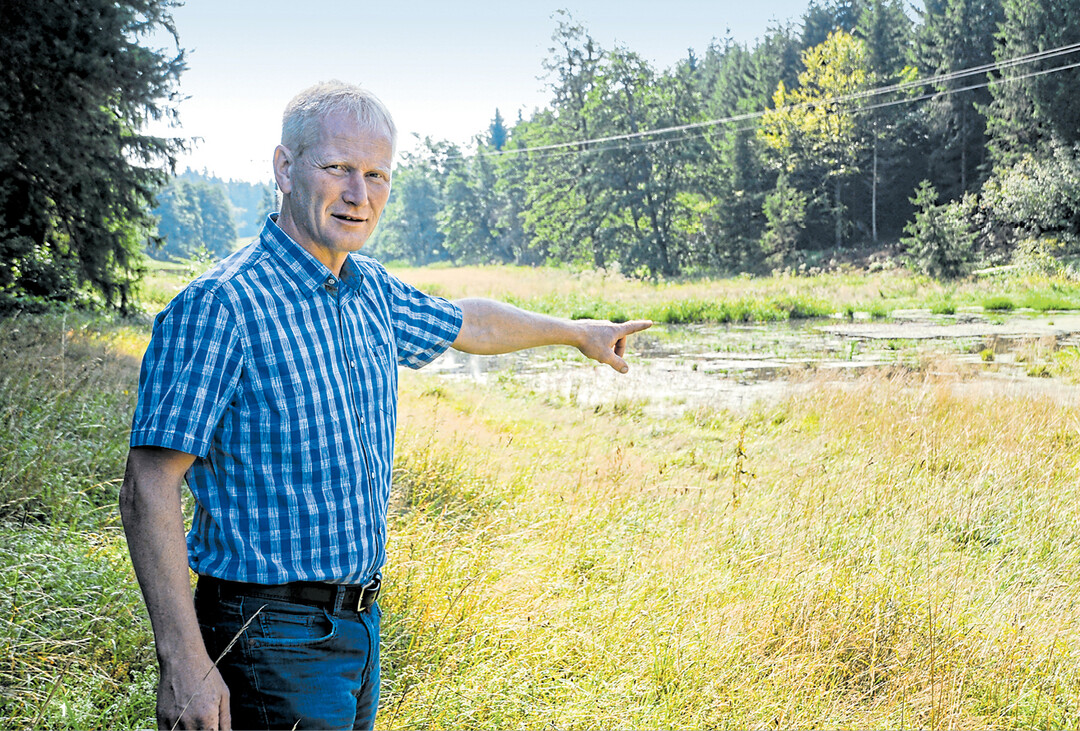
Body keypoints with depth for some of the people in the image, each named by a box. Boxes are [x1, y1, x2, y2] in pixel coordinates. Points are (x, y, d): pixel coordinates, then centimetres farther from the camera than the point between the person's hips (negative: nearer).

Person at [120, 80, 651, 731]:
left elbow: (466, 323, 28)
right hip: (273, 642, -8)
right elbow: (149, 489, -20)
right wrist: (183, 663, -24)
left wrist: (578, 331, 40)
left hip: (359, 623, 8)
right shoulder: (221, 306, -18)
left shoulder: (373, 291, 7)